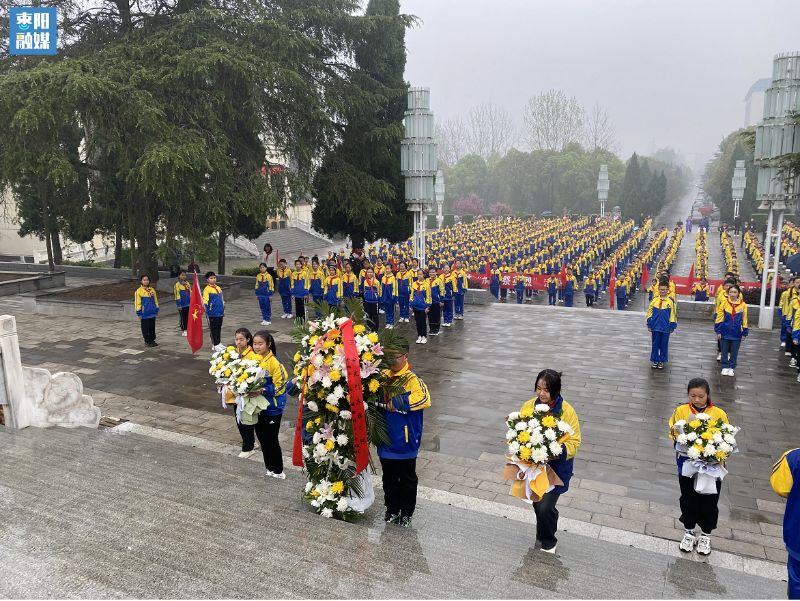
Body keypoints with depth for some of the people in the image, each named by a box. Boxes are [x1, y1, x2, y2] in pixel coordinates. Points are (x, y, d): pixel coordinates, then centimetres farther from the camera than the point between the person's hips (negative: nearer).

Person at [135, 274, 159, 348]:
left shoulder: (152, 290, 7)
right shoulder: (139, 291, -7)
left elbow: (155, 300, 16)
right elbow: (137, 303, -7)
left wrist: (156, 309, 15)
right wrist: (139, 313, -9)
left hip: (152, 313, 5)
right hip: (144, 314, -5)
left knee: (152, 327, 12)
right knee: (146, 328, 2)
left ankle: (152, 340, 22)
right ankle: (147, 342, 11)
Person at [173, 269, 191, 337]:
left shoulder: (187, 283, 7)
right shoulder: (177, 284, -9)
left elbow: (190, 293, 13)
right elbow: (177, 295, -11)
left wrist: (192, 302, 11)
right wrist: (178, 305, -14)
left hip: (188, 304, 5)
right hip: (182, 305, -5)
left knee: (187, 317, 9)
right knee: (182, 318, 4)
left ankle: (187, 329, 19)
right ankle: (183, 330, 13)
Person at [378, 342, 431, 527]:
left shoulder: (412, 379, -17)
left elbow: (424, 399, -34)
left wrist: (396, 402, -32)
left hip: (405, 441, -5)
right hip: (386, 440, 5)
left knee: (407, 479, 13)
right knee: (389, 477, 19)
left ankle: (407, 512, 30)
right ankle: (392, 510, 37)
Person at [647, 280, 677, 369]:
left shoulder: (670, 301, -6)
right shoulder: (654, 300, -1)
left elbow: (673, 315, -2)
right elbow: (649, 313, 5)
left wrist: (672, 327, -1)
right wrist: (649, 325, 4)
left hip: (665, 328, -1)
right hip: (655, 327, 1)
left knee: (664, 345, 9)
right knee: (655, 344, 10)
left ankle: (662, 361, 22)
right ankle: (655, 360, 22)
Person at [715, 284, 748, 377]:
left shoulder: (743, 305, -4)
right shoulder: (724, 303, -5)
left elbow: (744, 320, 1)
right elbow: (719, 318, -3)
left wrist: (744, 333, 1)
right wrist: (718, 331, -5)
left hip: (737, 333, 0)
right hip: (725, 332, 0)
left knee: (734, 352, 10)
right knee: (724, 351, 9)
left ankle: (731, 367, 24)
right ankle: (725, 367, 22)